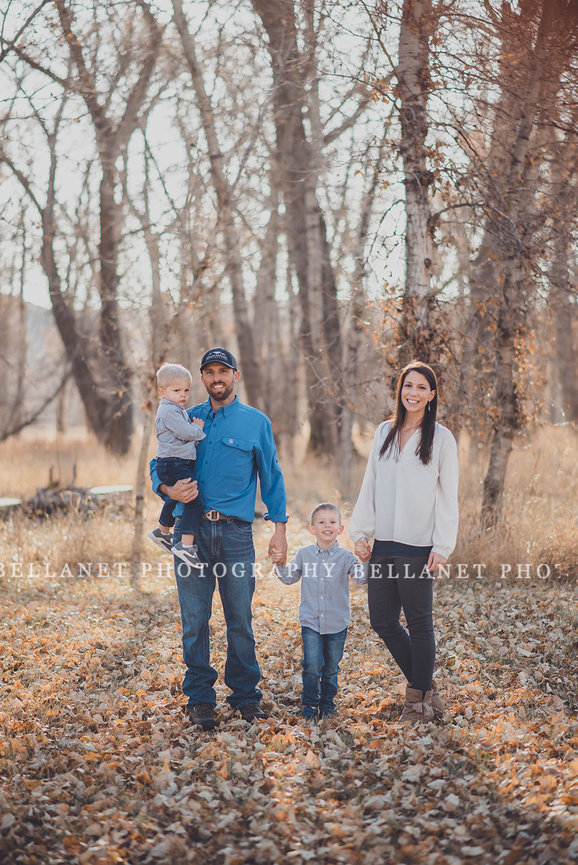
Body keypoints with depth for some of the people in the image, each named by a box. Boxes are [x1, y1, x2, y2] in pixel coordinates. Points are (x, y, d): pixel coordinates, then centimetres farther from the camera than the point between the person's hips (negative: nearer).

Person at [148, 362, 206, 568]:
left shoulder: (178, 411, 19)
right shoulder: (169, 411, -15)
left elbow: (186, 433, 25)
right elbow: (186, 433, -22)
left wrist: (195, 428, 6)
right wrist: (199, 428, -3)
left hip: (180, 464, 11)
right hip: (174, 464, -11)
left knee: (176, 498, 30)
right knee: (194, 500, -19)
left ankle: (162, 532, 50)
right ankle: (186, 545, -23)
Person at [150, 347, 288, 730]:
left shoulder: (257, 422, 9)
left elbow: (272, 479, 9)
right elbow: (158, 466, 16)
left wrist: (280, 531, 3)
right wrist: (168, 489, -7)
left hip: (236, 531, -1)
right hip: (191, 529, 1)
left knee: (241, 619, 0)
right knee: (195, 619, 2)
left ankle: (246, 695, 14)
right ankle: (200, 699, 12)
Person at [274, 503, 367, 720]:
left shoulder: (345, 557, -3)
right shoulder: (304, 555, 2)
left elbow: (361, 578, -13)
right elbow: (289, 578, 13)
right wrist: (279, 564, -3)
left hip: (337, 624, 0)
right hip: (311, 622, 0)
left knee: (331, 668, 10)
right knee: (312, 666, -10)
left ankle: (327, 702, 30)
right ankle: (309, 703, 9)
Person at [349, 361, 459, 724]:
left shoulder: (441, 438, -3)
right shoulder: (385, 432, 12)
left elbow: (448, 496, -4)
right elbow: (370, 486, 13)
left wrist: (442, 547, -10)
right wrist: (361, 532, 7)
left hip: (418, 545, -5)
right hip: (383, 544, 6)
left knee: (419, 623, 3)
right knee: (382, 621, 8)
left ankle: (418, 698, 16)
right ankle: (424, 686, 24)